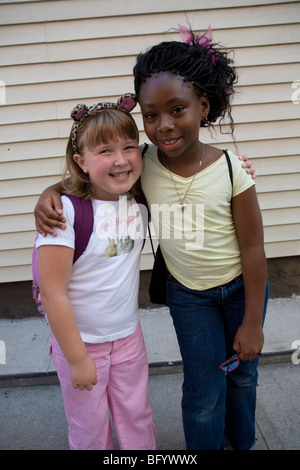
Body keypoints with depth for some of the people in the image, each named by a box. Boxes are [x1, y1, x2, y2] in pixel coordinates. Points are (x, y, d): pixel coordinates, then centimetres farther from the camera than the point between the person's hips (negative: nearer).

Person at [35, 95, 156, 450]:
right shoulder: (64, 211, -24)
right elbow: (53, 293, -21)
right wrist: (77, 358, -14)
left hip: (128, 336, 5)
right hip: (80, 340, -4)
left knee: (138, 418, 20)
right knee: (90, 428, 16)